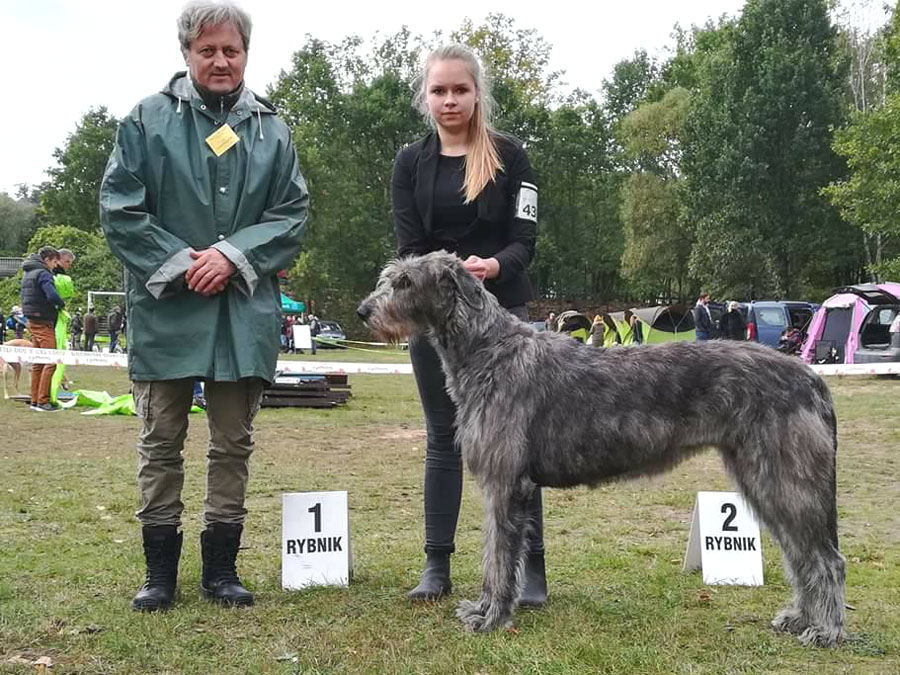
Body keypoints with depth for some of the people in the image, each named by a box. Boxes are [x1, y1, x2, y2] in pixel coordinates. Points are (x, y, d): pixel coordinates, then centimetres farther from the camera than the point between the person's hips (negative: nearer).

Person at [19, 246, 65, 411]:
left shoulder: (28, 274, 17)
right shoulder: (43, 273, -14)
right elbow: (52, 295, -27)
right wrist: (62, 304, -7)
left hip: (32, 321, 10)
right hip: (43, 322, -10)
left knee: (38, 363, 13)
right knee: (50, 362, -9)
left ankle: (35, 400, 15)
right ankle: (43, 401, -11)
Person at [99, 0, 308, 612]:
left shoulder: (273, 130, 10)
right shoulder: (148, 119, 3)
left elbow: (292, 215, 4)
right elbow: (119, 208, -2)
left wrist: (233, 256, -11)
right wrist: (179, 263, -13)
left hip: (246, 313, 2)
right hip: (166, 309, -2)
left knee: (234, 444, 8)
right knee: (161, 442, 6)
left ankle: (222, 567, 20)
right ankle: (160, 571, 18)